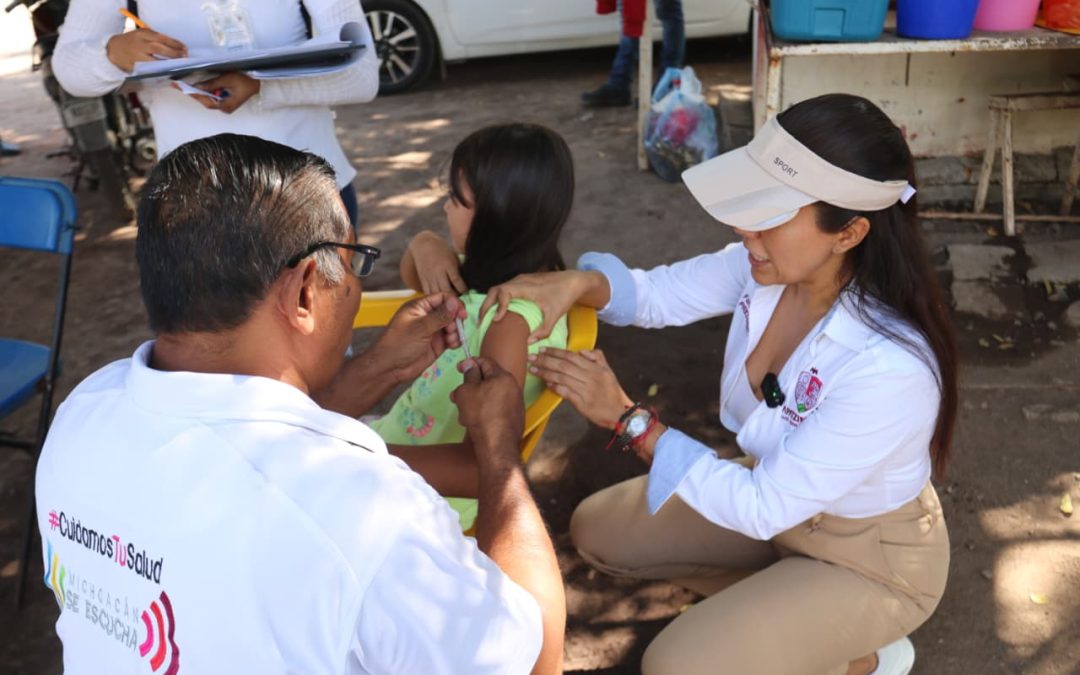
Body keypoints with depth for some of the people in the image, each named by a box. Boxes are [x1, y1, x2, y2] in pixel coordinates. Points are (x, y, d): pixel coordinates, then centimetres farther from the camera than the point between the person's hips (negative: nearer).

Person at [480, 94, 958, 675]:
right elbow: (657, 294, -6)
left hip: (869, 555, -6)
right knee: (596, 530, 5)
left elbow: (765, 508, -31)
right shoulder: (767, 268, -20)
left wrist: (626, 418, -31)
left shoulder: (889, 368, -38)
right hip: (780, 489, 6)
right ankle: (777, 610, 13)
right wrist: (576, 284, -28)